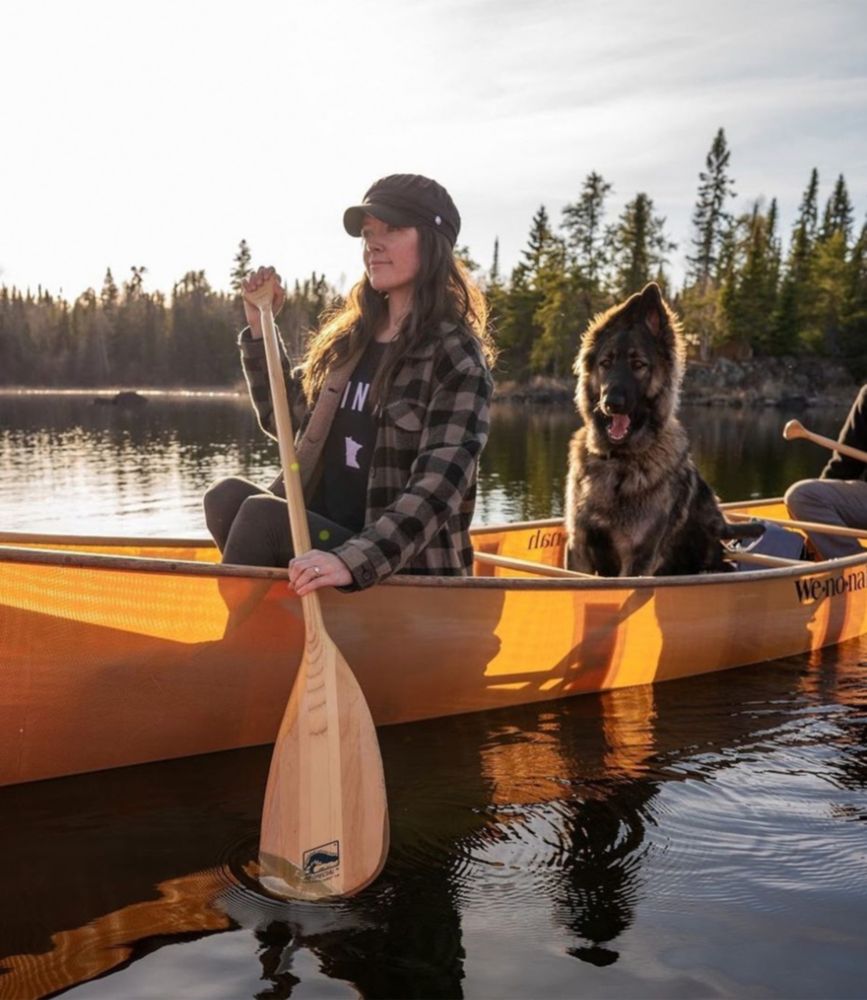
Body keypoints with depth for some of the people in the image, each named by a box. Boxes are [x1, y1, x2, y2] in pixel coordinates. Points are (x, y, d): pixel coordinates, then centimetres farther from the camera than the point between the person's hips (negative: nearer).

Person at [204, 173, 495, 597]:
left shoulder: (457, 357, -9)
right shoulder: (347, 336, 11)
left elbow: (437, 489, -20)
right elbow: (284, 416, 23)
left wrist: (352, 561, -33)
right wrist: (258, 325, 13)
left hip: (404, 571, -6)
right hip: (324, 538, 6)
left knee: (261, 513, -24)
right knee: (226, 495, -17)